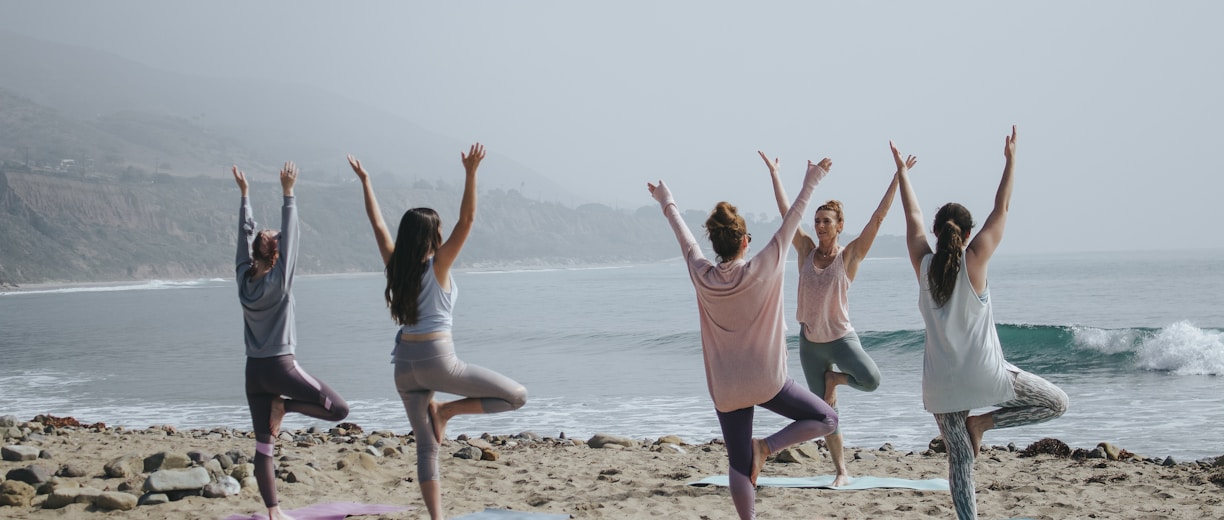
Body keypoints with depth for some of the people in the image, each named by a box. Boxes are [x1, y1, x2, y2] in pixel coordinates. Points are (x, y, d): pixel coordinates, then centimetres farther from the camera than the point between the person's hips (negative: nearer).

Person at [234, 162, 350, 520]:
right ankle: (285, 405, -6)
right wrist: (288, 193, -14)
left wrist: (244, 194, 17)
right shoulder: (279, 281, -11)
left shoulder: (244, 278, 1)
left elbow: (245, 234, 9)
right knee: (339, 409, 2)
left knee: (264, 446, 6)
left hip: (254, 370, 6)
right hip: (281, 366, -6)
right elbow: (291, 236, -14)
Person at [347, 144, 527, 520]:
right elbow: (467, 221, -15)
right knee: (516, 396, 0)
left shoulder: (396, 266, 5)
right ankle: (447, 410, -2)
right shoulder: (437, 265, -8)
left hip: (405, 363, 7)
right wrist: (471, 174, -21)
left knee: (426, 446, 9)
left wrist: (365, 181, 21)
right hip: (437, 359, -7)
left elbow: (377, 224, 15)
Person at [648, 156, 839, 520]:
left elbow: (684, 237, 12)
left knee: (739, 465, 9)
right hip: (767, 382, -3)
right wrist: (811, 182, 7)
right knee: (826, 419, 11)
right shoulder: (762, 270, -12)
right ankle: (766, 447, -5)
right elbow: (791, 221, -4)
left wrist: (668, 205, 29)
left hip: (725, 389, 3)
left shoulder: (702, 276, -5)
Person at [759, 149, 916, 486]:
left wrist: (898, 177, -18)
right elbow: (786, 212, 5)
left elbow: (878, 217, -14)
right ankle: (842, 472, 17)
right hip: (810, 342, 3)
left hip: (841, 337, -3)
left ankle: (834, 378, 3)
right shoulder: (806, 250, 0)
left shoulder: (850, 255, -9)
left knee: (871, 380, -28)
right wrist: (774, 173, 8)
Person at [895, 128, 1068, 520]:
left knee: (959, 460, 8)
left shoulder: (923, 264, 1)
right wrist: (1010, 159, 7)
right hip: (983, 374, -4)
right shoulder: (973, 261, -7)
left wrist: (901, 170, 25)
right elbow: (1001, 209, 0)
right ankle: (983, 422, 0)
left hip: (941, 382, 4)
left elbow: (912, 215, 14)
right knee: (1056, 403, 11)